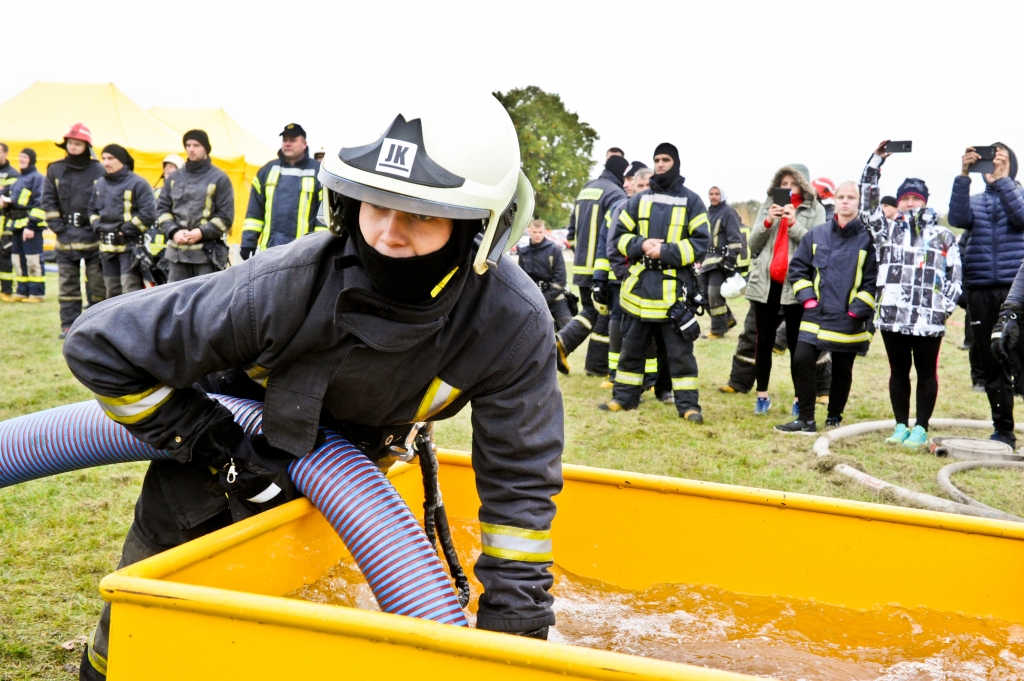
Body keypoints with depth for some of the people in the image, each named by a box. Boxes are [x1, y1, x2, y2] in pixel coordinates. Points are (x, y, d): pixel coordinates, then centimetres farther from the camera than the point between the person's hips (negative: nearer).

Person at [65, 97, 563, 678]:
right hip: (240, 432, -2)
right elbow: (100, 344, -30)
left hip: (355, 452, 2)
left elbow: (519, 481, -23)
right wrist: (214, 442, -26)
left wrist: (515, 623, -22)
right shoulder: (283, 287, -41)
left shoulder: (514, 325, -35)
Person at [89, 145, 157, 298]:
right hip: (107, 246, 7)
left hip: (130, 245, -7)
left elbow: (148, 213, -13)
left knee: (130, 290, -15)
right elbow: (92, 209, 25)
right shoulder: (100, 184, 14)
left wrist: (127, 229, -15)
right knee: (112, 291, 14)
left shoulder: (137, 183, -8)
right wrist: (98, 226, 6)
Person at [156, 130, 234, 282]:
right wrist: (173, 231, -5)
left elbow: (226, 216, -2)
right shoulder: (174, 177, 13)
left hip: (207, 252, -4)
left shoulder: (219, 178, 1)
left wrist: (202, 232, -13)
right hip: (177, 252, 4)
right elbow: (162, 209, 13)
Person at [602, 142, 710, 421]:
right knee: (632, 346, 13)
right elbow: (620, 235, 10)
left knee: (680, 350, 1)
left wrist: (666, 251, -16)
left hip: (675, 289, -4)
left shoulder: (691, 201, 0)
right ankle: (625, 397, 24)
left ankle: (688, 404, 7)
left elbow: (700, 243, -6)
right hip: (640, 285, 4)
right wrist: (640, 245, -11)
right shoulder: (639, 200, 10)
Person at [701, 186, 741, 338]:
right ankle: (727, 319, 26)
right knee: (706, 294, 10)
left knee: (715, 294, -11)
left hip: (721, 260, -9)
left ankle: (718, 329, -3)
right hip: (709, 259, 9)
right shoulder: (708, 213, 18)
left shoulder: (728, 212, -7)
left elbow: (734, 238, -14)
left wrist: (730, 259, -21)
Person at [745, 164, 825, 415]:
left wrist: (794, 223, -16)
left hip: (796, 284, -3)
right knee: (764, 340, 8)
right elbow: (752, 245, 5)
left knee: (796, 343, 2)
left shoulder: (815, 210, 1)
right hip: (765, 281, 3)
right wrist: (767, 222, -10)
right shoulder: (768, 206, 10)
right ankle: (762, 395, 17)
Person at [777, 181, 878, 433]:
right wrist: (807, 297, 2)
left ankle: (834, 418, 27)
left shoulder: (868, 238, -5)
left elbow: (874, 279, -6)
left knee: (842, 370, 8)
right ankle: (806, 420, 0)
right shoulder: (817, 234, 7)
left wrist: (858, 308, -11)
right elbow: (798, 266, 13)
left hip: (848, 320, -2)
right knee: (802, 360, -10)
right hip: (816, 314, 3)